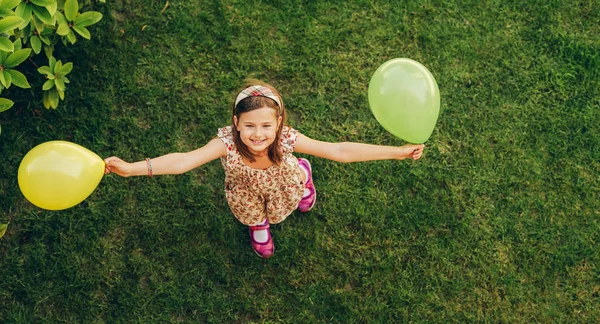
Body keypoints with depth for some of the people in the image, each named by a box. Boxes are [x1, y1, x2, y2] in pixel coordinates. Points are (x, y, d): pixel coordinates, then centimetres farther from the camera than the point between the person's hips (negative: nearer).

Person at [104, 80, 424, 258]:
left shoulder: (287, 139, -41)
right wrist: (130, 168, -68)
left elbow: (340, 151, -42)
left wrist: (397, 152, -45)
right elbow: (182, 161, -54)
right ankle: (258, 223, 64)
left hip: (283, 185, 0)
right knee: (254, 213, 30)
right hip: (248, 193, 0)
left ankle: (302, 173, 59)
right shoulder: (227, 143, -44)